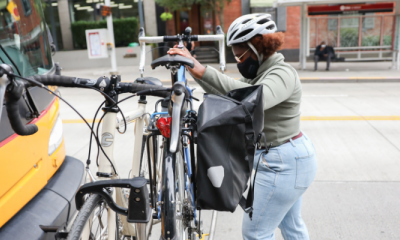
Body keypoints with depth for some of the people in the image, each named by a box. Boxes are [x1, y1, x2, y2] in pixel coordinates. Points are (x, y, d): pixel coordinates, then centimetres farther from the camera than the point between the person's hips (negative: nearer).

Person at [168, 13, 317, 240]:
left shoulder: (282, 73, -21)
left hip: (283, 164, -10)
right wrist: (197, 69, -5)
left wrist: (203, 71, -48)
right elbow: (226, 94, 5)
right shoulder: (262, 73, 8)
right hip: (291, 159, 10)